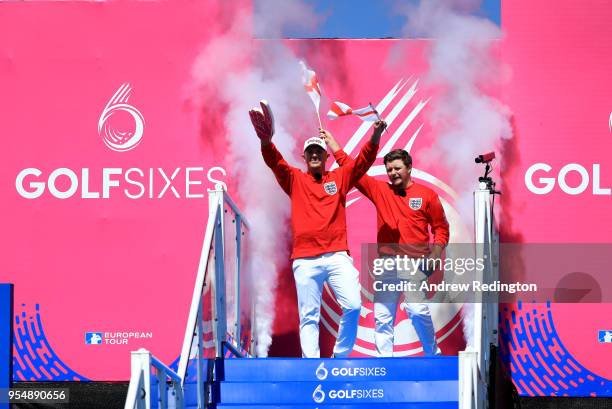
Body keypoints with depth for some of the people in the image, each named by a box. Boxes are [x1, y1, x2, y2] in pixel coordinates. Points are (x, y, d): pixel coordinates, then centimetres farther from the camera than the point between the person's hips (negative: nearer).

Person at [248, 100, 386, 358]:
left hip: (337, 256, 0)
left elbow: (364, 161, 2)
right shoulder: (294, 179, 12)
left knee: (352, 306, -13)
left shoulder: (340, 178, 14)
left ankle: (340, 357, 4)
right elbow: (274, 162, -5)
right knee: (308, 316, 0)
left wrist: (375, 136, -17)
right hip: (304, 260, 0)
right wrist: (266, 141, -27)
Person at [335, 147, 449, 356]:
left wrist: (434, 256, -3)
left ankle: (433, 355, -3)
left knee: (418, 310, -16)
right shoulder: (379, 190, 12)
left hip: (414, 263, -3)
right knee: (382, 315, -1)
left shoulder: (427, 195, 6)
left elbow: (441, 228, 8)